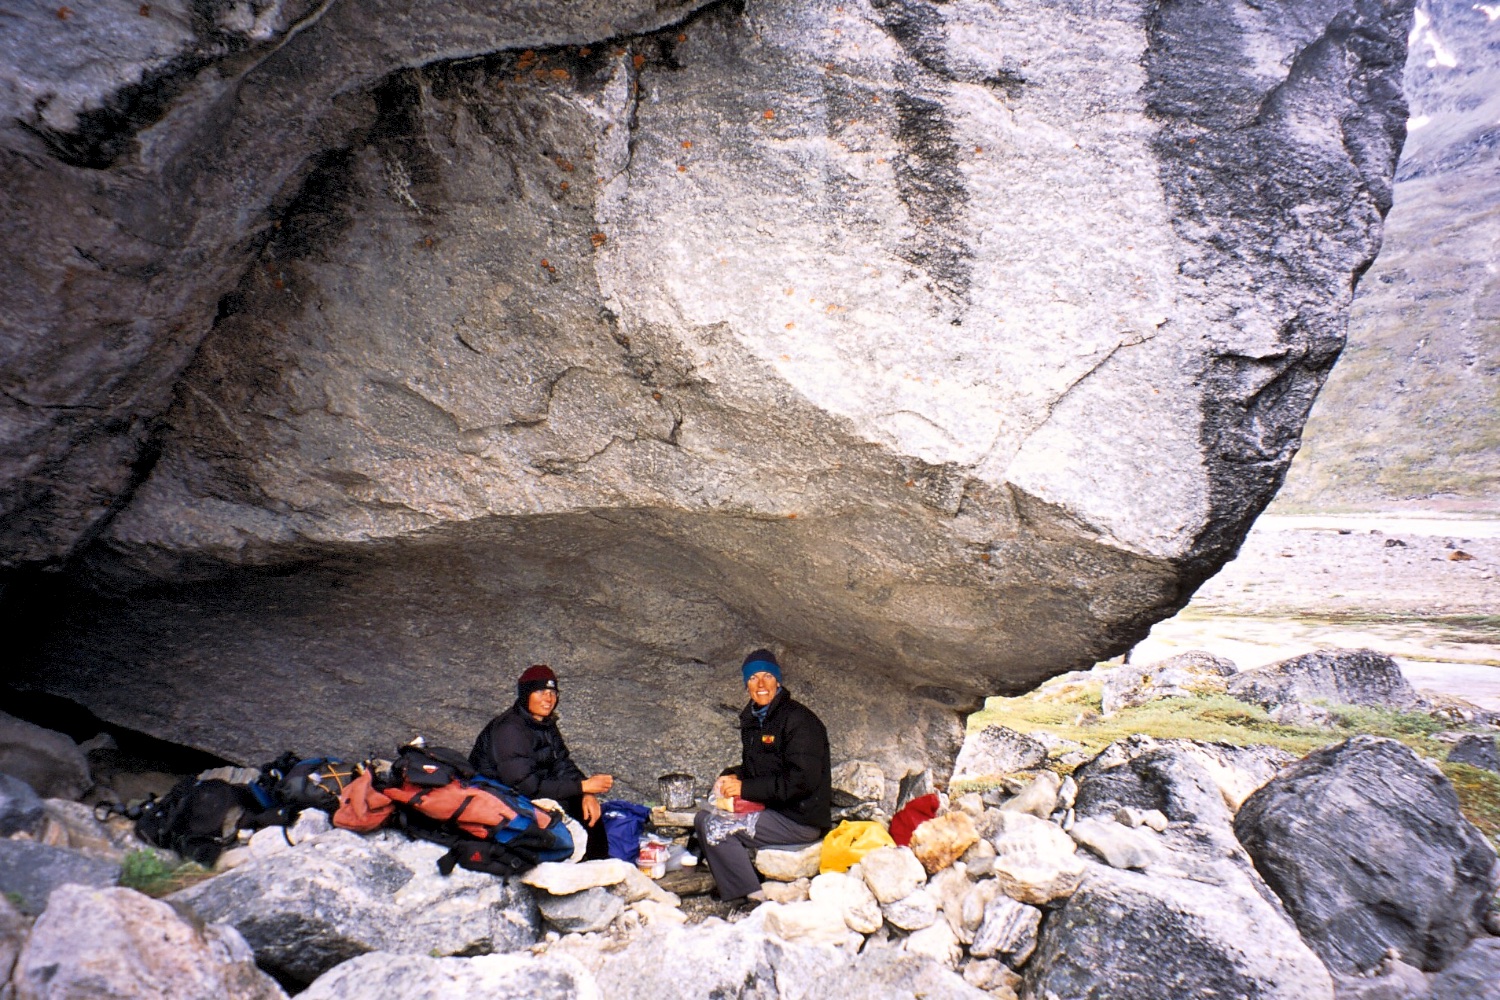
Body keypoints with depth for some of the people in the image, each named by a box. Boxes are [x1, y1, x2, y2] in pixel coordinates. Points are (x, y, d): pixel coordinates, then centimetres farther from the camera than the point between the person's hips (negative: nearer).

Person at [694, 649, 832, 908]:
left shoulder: (798, 719, -16)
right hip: (771, 808, 9)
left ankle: (753, 900, -8)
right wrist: (733, 776, -1)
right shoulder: (752, 719, 11)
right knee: (704, 817, 1)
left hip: (801, 820, -9)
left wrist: (745, 788, -20)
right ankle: (738, 896, 2)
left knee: (716, 827, -18)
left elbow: (802, 780, -23)